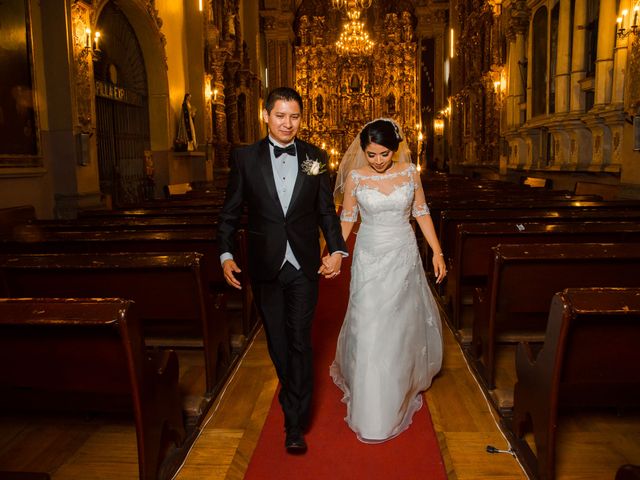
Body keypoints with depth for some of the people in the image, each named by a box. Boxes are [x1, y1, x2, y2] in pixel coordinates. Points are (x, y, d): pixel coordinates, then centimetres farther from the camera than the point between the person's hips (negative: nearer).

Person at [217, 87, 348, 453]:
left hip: (304, 267, -1)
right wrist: (226, 254, -10)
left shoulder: (315, 157, 1)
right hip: (265, 267, 1)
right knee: (277, 340, 15)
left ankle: (295, 425, 14)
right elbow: (231, 212, 1)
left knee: (300, 340, 1)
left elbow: (327, 210, 3)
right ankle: (293, 392, 43)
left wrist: (337, 250, -10)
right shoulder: (245, 157, -1)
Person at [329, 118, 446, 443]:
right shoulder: (355, 177, -5)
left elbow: (421, 212, 4)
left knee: (402, 325, 12)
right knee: (368, 327, 0)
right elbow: (346, 218, 1)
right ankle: (371, 408, 17)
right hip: (370, 257, -1)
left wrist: (437, 253, 2)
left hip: (403, 257, 1)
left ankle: (401, 385, 39)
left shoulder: (410, 172, -2)